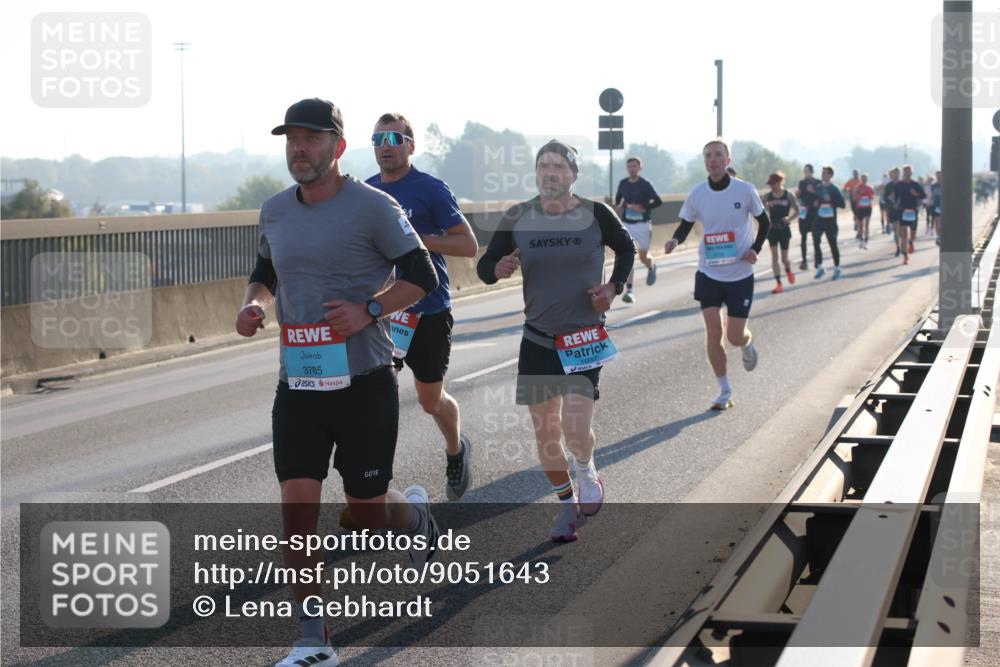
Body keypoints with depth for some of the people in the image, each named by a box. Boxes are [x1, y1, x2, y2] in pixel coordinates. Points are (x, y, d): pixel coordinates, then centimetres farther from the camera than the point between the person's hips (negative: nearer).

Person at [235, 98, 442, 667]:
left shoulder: (372, 207, -9)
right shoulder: (275, 212, 8)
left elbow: (422, 276, -6)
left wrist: (368, 310, -20)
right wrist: (254, 303, 1)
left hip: (364, 383, -4)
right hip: (298, 385, 4)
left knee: (368, 511, 6)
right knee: (297, 506, -6)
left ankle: (414, 515, 44)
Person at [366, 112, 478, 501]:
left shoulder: (431, 189, -9)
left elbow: (468, 245, -11)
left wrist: (417, 239, -21)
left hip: (428, 311, -4)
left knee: (430, 399, 9)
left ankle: (456, 450, 40)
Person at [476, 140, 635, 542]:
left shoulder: (596, 216, -7)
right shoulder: (517, 219, -3)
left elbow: (626, 249, 12)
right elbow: (484, 265, 3)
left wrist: (613, 287, -4)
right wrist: (497, 270, -20)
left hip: (585, 337, -3)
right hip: (538, 338, 3)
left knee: (575, 430, -16)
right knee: (545, 433, 6)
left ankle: (587, 472, 18)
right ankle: (567, 505, 28)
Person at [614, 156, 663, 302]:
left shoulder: (644, 184, -9)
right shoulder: (623, 183, 5)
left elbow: (658, 201, -15)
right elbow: (618, 197, 25)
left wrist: (643, 208, -23)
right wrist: (617, 207, 7)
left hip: (642, 224, -3)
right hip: (627, 225, 3)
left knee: (643, 257, 11)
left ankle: (651, 267, 48)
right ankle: (629, 290, -11)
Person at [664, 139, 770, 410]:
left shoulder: (744, 190, -9)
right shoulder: (697, 194, -5)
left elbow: (764, 221, 4)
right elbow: (685, 225, 7)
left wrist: (756, 248, -12)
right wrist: (675, 240, -15)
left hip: (740, 274, -1)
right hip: (708, 273, 1)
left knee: (735, 336, 0)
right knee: (713, 332, -7)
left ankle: (748, 343, 40)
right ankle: (724, 391, 9)